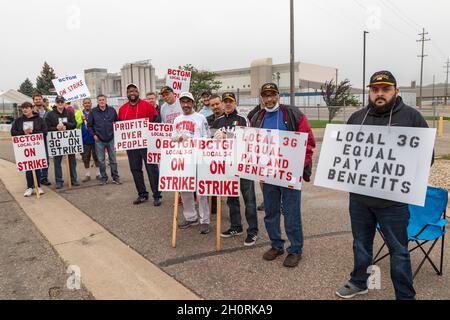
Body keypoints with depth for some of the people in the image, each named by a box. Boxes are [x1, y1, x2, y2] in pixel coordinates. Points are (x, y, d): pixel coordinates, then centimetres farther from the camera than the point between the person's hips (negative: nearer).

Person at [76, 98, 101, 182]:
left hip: (94, 139, -1)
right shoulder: (79, 113, 7)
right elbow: (76, 125, 0)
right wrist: (81, 119, -14)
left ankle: (99, 174, 17)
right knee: (86, 159, 7)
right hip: (84, 140, 1)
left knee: (96, 157, 6)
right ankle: (87, 175, 18)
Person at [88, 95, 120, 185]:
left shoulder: (112, 110, 3)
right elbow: (89, 125, 5)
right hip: (99, 140, 0)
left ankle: (115, 177, 14)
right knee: (101, 160, 6)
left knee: (113, 159, 6)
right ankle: (103, 178, 16)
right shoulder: (93, 112, 1)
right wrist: (94, 135, -4)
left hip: (111, 139, 0)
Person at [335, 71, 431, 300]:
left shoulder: (411, 116, -4)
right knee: (361, 243, 20)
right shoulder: (356, 117, 8)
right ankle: (359, 282, 39)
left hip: (393, 200, -4)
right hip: (359, 197, 4)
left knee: (398, 250, 10)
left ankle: (405, 295, 27)